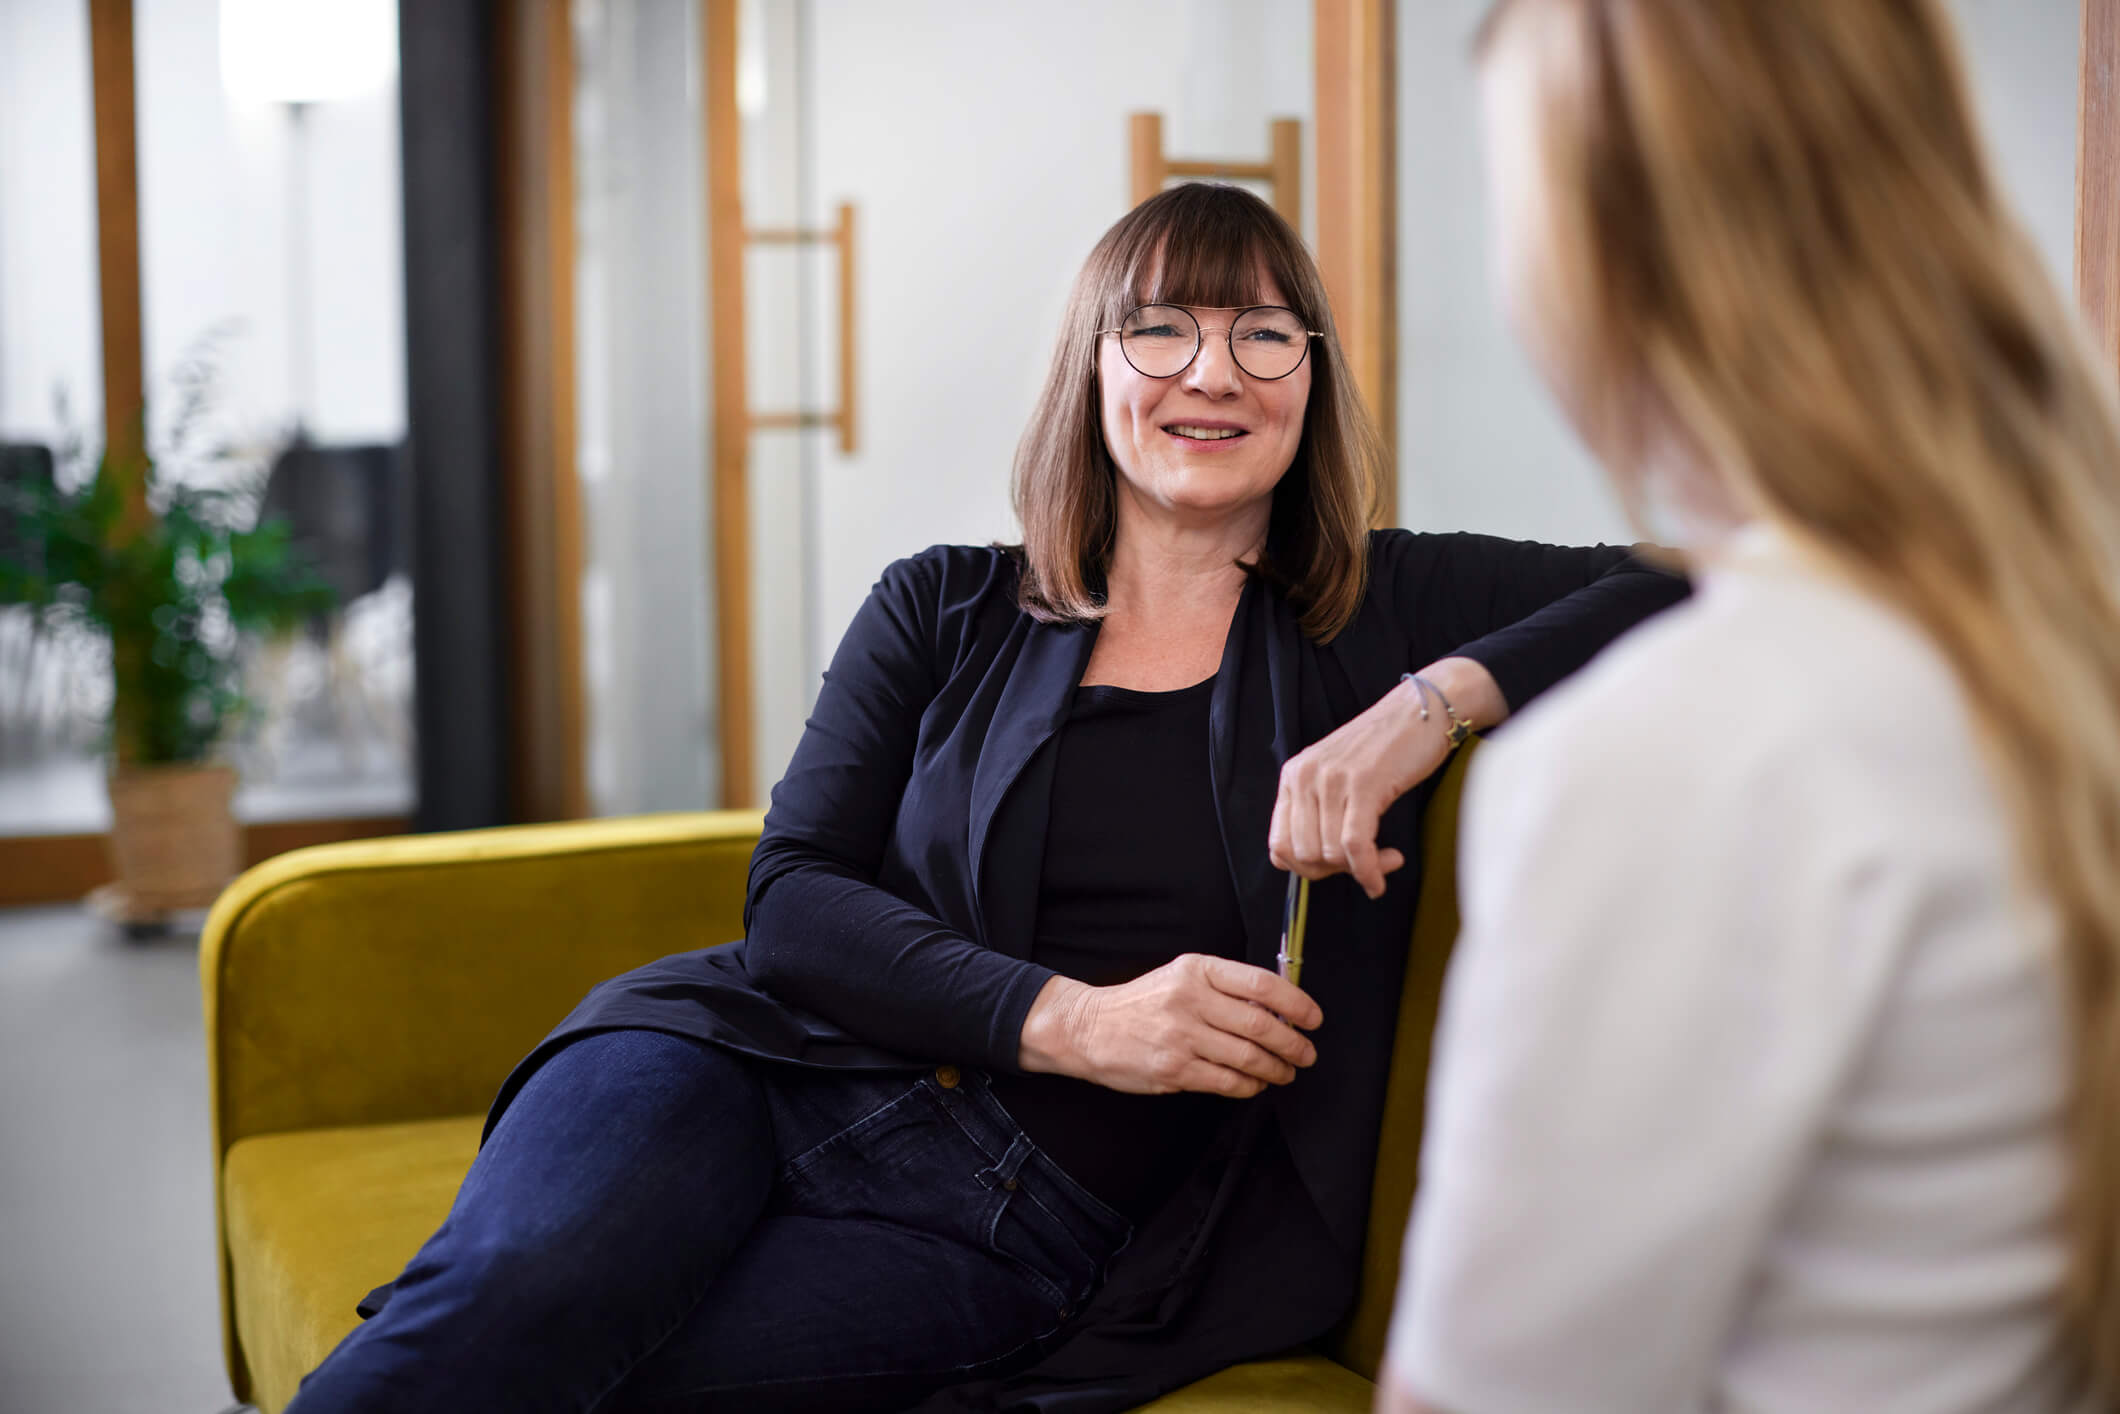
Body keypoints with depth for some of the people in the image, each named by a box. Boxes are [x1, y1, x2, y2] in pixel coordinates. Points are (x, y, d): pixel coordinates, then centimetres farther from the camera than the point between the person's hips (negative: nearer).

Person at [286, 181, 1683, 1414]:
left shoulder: (1381, 615, 9)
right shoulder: (942, 614, 12)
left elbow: (1685, 585, 2)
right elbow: (794, 896, 2)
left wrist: (1442, 695, -15)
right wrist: (1067, 1017, -14)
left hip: (1031, 1234, -1)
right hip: (771, 1071, 2)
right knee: (517, 1288, -33)